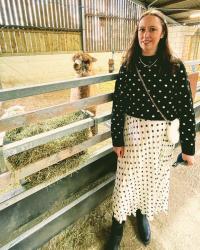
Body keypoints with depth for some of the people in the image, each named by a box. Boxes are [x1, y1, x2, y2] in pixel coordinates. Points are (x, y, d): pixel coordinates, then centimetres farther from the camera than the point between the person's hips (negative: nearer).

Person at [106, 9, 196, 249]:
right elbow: (118, 105, -3)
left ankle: (143, 214, 50)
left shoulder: (175, 67, -7)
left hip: (163, 136, 1)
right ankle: (117, 226, 36)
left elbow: (186, 109, -6)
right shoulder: (127, 67, -4)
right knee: (127, 178, 11)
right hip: (133, 132, 0)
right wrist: (117, 139, -3)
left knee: (155, 177, 18)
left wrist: (188, 147, -4)